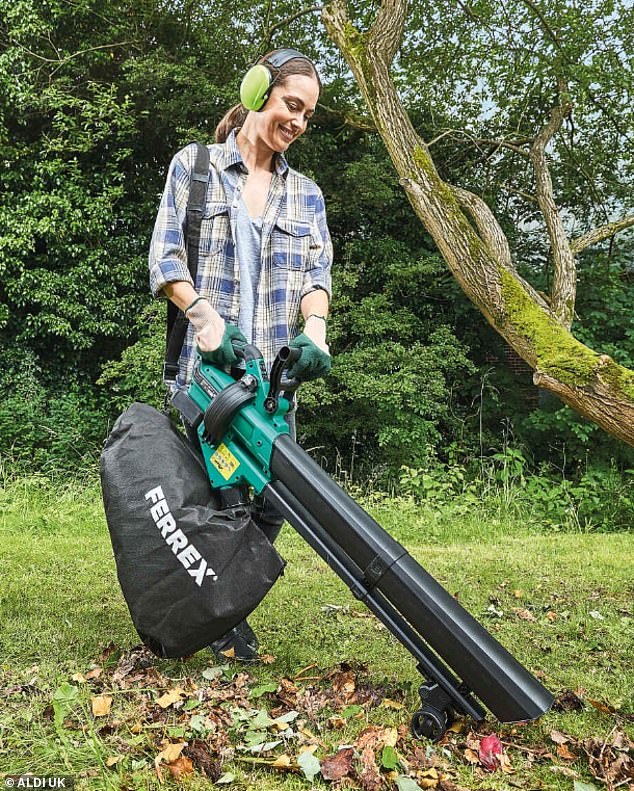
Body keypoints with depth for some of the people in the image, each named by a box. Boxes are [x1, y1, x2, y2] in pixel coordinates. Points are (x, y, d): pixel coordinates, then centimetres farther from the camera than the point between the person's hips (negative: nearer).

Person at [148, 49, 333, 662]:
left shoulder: (305, 193, 18)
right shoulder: (195, 165, 8)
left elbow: (317, 272, 6)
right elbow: (166, 257, -1)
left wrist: (314, 330, -15)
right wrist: (206, 316, -19)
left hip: (277, 371, 3)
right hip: (208, 364, -3)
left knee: (274, 497, -1)